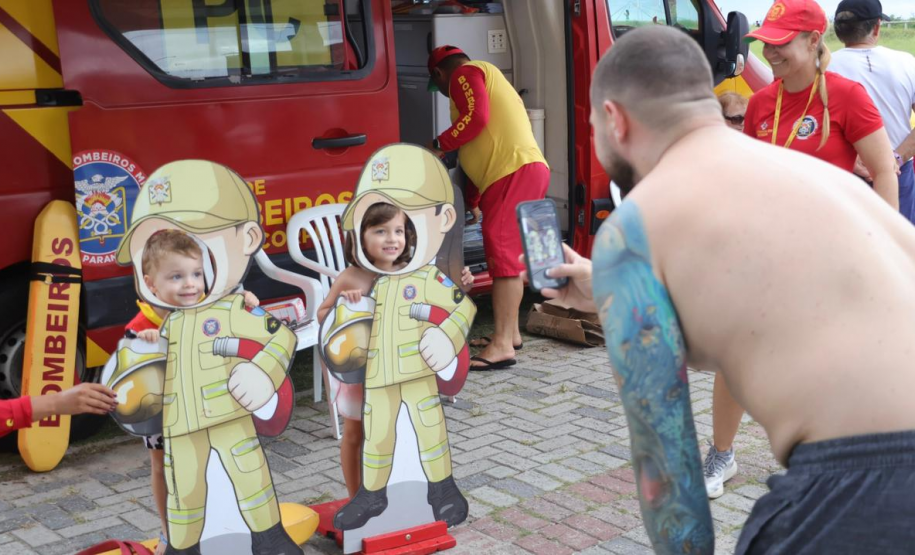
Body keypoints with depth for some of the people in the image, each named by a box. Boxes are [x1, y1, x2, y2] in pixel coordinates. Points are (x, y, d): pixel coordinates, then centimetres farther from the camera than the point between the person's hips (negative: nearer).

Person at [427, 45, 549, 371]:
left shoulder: (465, 74, 3)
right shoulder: (488, 79, 33)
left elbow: (476, 116, -16)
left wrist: (439, 145, -3)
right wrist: (472, 202, 40)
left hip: (515, 172, -11)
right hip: (529, 171, 11)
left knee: (502, 254, -14)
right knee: (509, 255, 17)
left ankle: (502, 346, -17)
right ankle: (510, 333, 25)